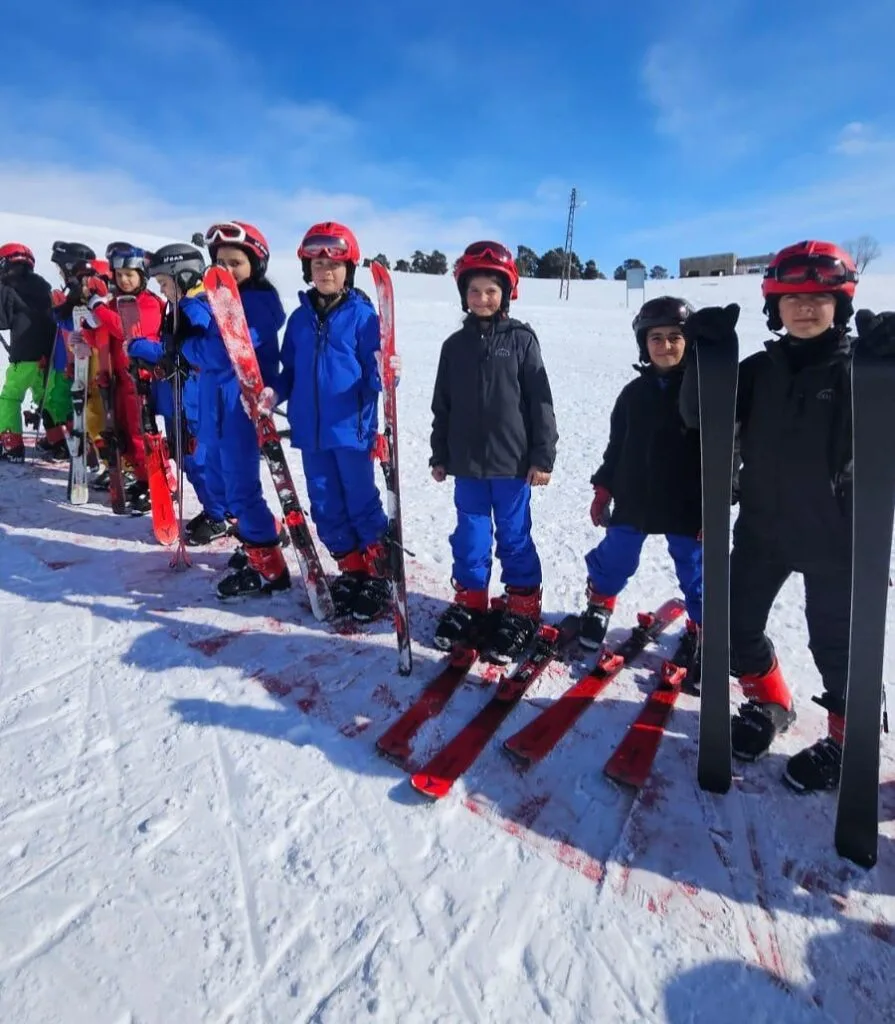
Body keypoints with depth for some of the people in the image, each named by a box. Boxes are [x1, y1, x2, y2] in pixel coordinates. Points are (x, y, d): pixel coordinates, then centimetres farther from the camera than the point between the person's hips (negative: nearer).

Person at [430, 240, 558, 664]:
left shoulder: (521, 339, -2)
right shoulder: (455, 345, 7)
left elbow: (540, 401, -4)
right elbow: (442, 405, 12)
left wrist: (543, 456, -7)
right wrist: (439, 455, 12)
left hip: (512, 460, -3)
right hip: (467, 461, 3)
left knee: (514, 535, 7)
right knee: (470, 534, 12)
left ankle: (522, 609, 21)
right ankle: (469, 602, 28)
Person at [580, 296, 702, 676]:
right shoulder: (634, 392, 4)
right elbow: (617, 445, 10)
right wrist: (603, 489, 8)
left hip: (688, 507, -2)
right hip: (634, 501, 3)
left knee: (696, 572, 10)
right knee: (614, 559, 14)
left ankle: (702, 632, 29)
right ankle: (599, 604, 40)